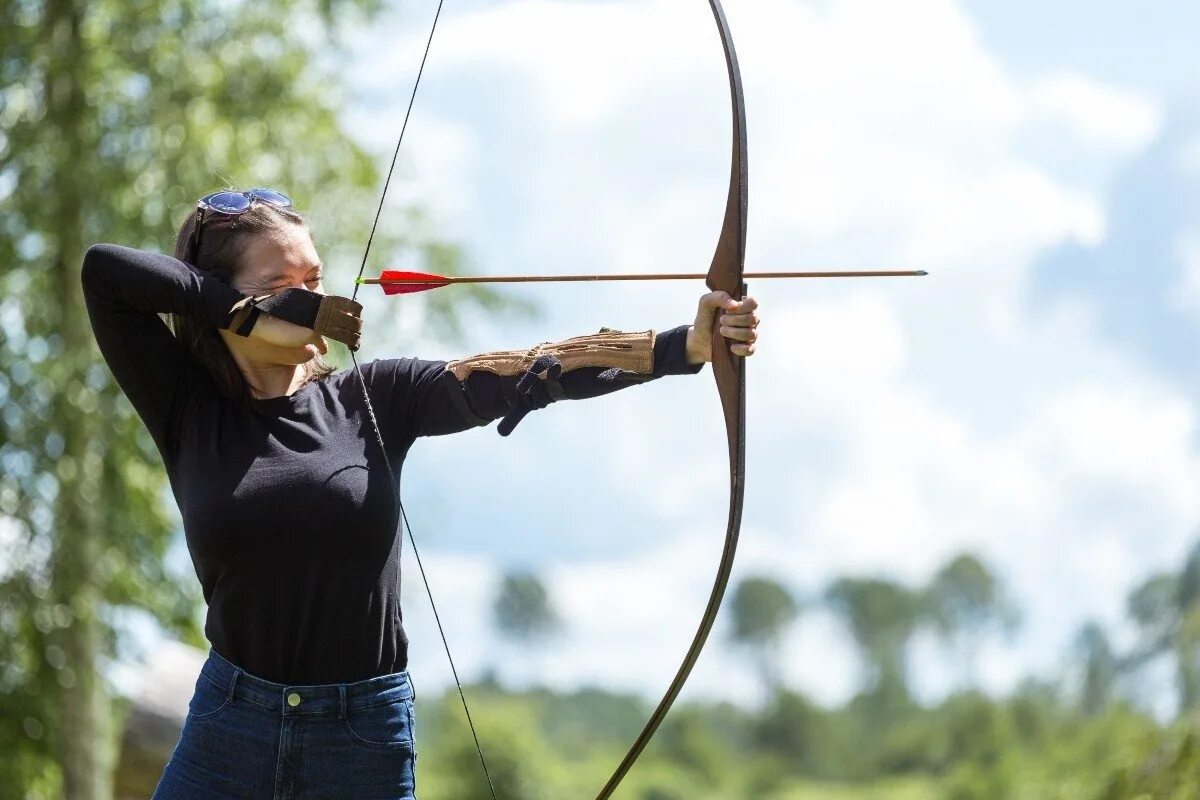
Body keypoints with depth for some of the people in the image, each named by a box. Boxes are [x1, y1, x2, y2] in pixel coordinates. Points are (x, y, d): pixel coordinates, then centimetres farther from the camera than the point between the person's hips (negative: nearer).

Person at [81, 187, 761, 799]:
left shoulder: (372, 400, 0)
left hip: (368, 736, 0)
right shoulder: (189, 410, -1)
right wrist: (252, 316, -14)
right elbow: (105, 269, -11)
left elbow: (517, 377, -12)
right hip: (228, 727, 0)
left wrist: (683, 346, -24)